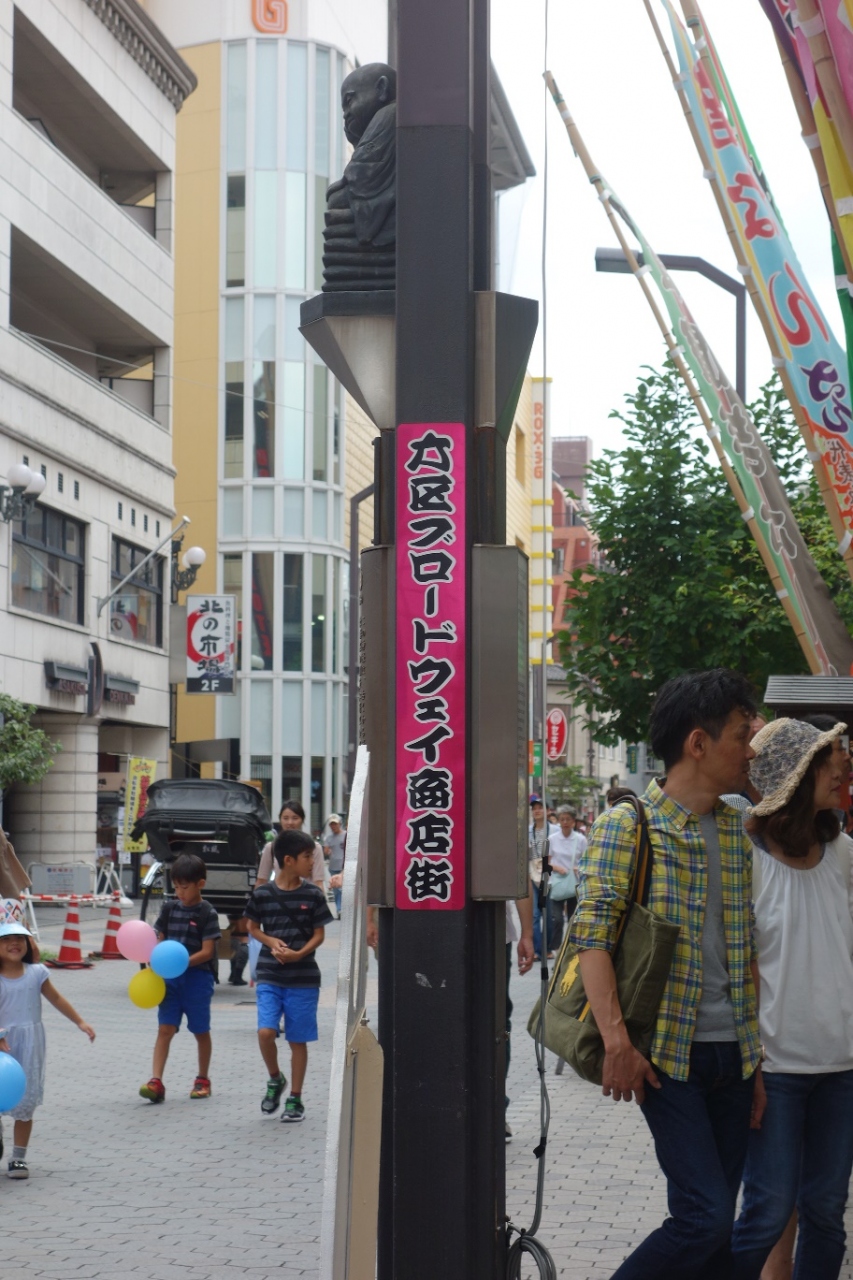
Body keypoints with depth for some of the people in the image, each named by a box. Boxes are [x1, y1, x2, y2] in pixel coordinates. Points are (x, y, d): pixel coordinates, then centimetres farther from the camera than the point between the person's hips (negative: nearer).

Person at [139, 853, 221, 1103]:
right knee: (165, 1029, -5)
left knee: (200, 1031, 10)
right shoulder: (170, 907, 6)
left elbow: (207, 951, -12)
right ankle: (156, 1082, -10)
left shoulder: (207, 914, -8)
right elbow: (159, 938, 10)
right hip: (170, 977, 3)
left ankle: (203, 1079, 25)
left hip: (197, 977, -3)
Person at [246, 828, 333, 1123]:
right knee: (265, 1032, -15)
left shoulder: (312, 895, -3)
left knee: (298, 1040, 5)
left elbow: (319, 934, 1)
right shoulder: (262, 894, -3)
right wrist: (271, 942, -10)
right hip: (269, 975, 0)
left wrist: (300, 953, -17)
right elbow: (253, 927, 10)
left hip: (303, 977, 0)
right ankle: (275, 1079, 13)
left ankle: (295, 1099, 17)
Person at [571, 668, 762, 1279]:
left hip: (733, 1053, 6)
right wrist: (617, 1042, -20)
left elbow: (750, 948, 14)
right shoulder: (627, 824, -7)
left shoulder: (739, 832, 11)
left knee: (713, 1223, 9)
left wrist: (758, 1053, 9)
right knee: (707, 1215, -12)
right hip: (668, 1053, -6)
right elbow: (592, 934, -13)